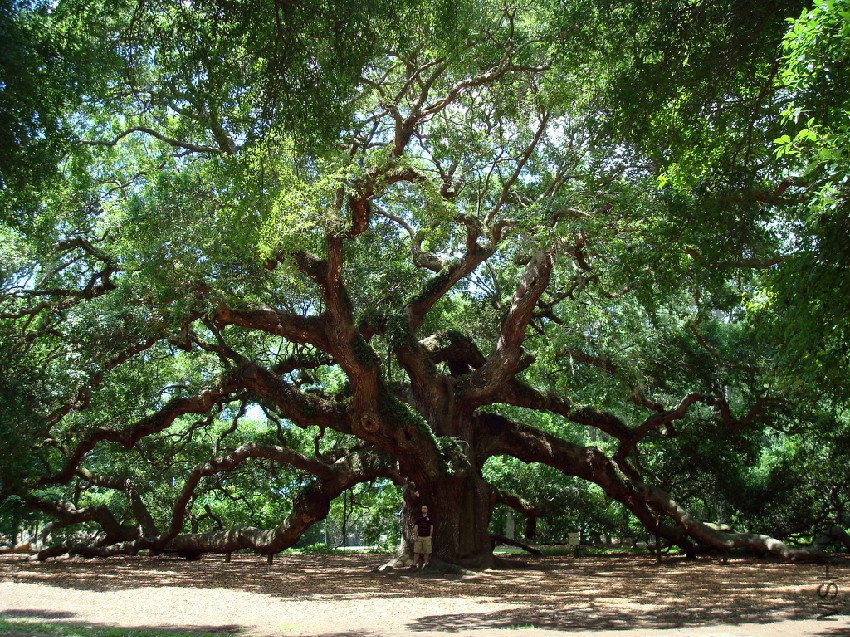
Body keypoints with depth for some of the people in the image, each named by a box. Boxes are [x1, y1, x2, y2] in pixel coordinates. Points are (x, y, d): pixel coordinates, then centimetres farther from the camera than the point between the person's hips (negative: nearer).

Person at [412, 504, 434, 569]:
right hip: (419, 537, 0)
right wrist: (415, 536, -5)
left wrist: (430, 536, 6)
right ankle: (415, 564, -4)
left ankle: (425, 564, 9)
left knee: (426, 552, 1)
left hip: (427, 537, 0)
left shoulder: (429, 518, 6)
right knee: (416, 551, -4)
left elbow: (431, 527, 8)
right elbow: (415, 527, 3)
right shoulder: (418, 518, 7)